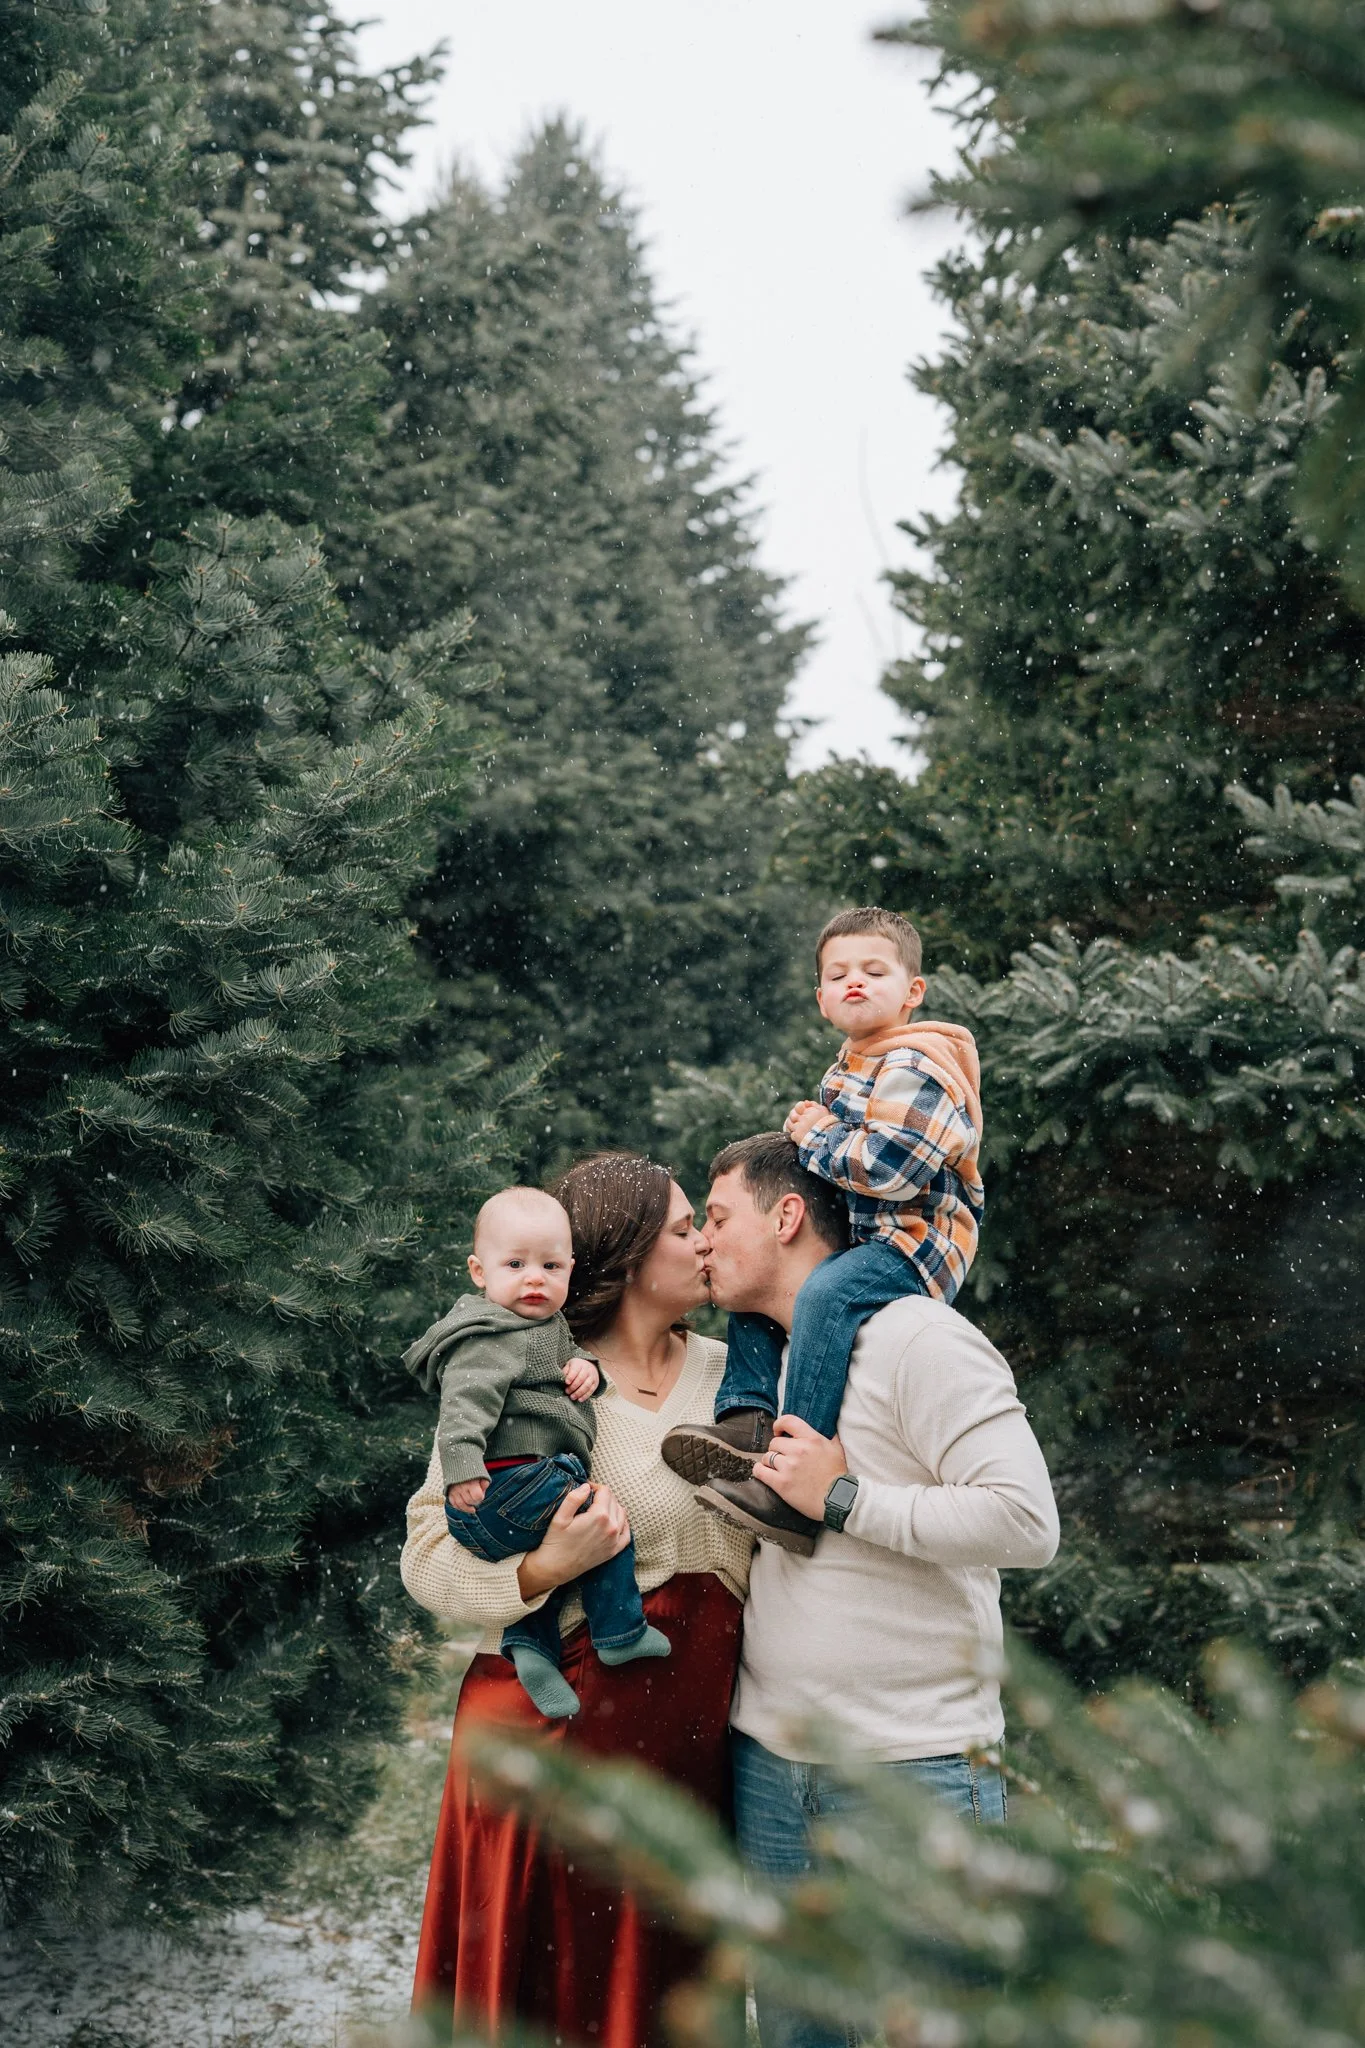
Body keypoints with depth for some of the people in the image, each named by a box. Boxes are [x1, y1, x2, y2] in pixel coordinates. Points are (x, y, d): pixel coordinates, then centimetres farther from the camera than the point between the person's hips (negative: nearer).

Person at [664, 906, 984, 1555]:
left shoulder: (917, 1068, -14)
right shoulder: (847, 1069, 19)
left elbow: (890, 1167, -26)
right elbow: (840, 1159, 32)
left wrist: (817, 1137, -11)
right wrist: (808, 1129, 8)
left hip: (914, 1239, -11)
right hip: (857, 1234, 11)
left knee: (826, 1293, -35)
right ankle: (747, 1420, -1)